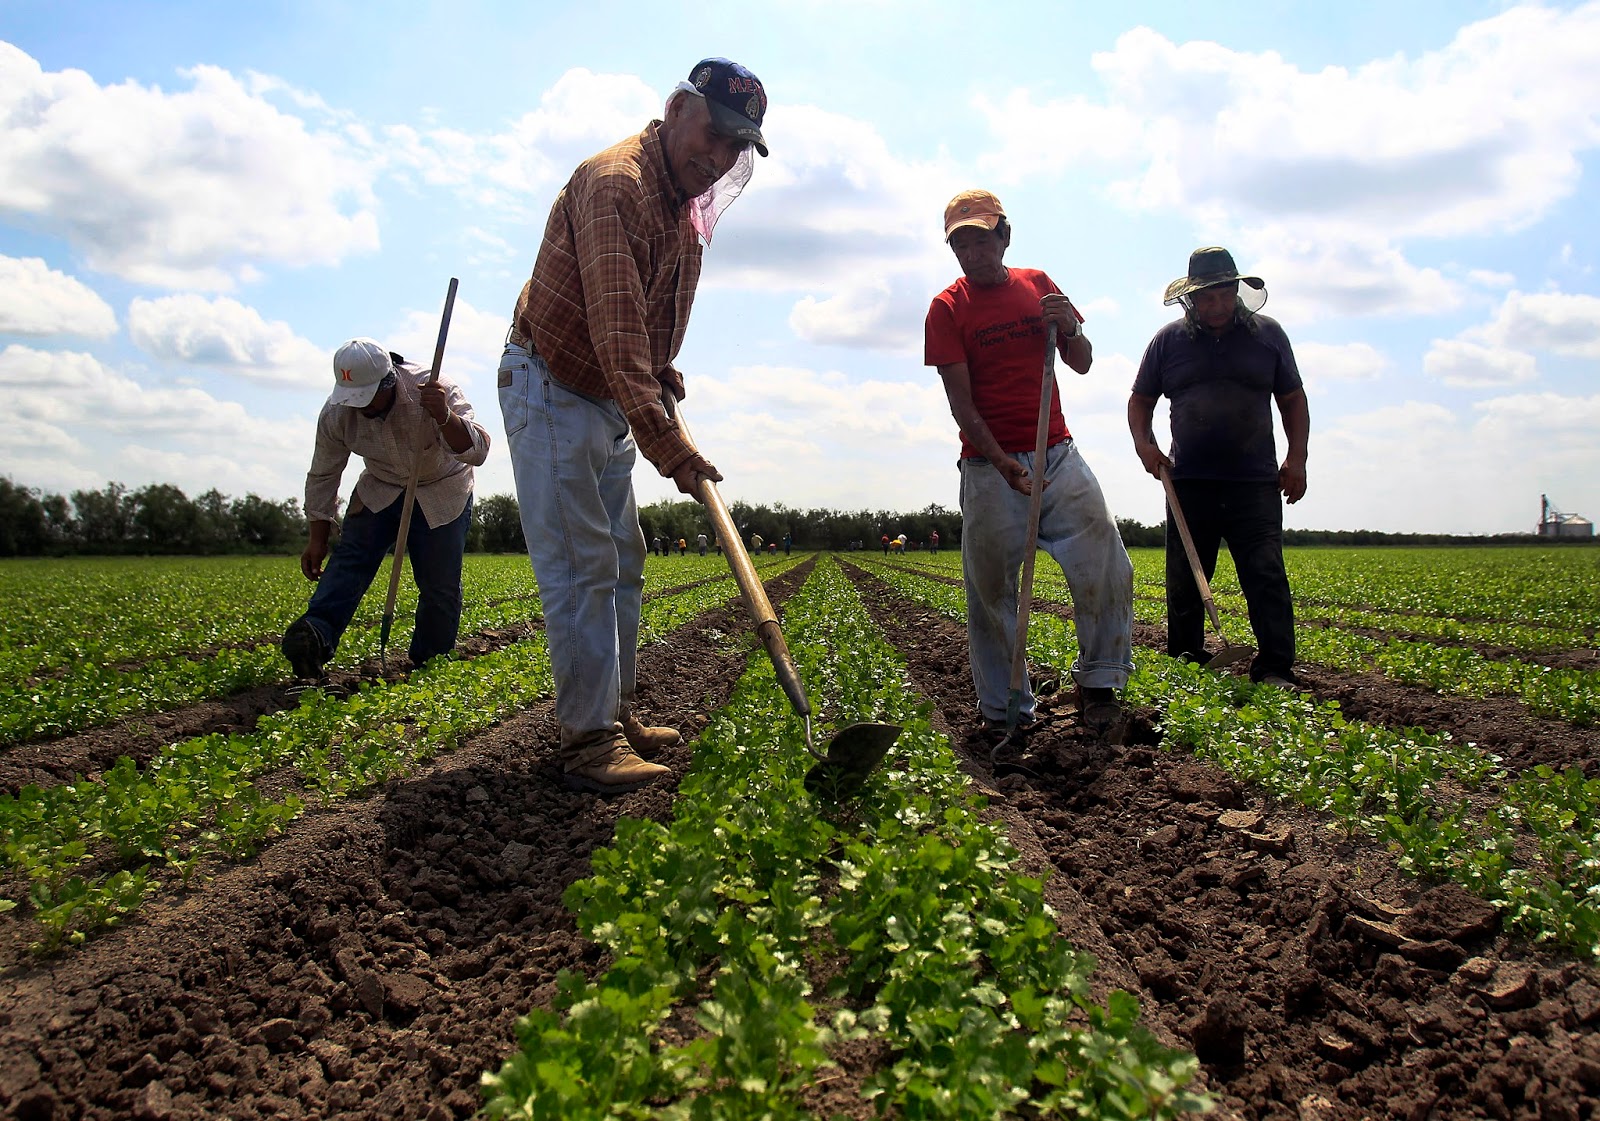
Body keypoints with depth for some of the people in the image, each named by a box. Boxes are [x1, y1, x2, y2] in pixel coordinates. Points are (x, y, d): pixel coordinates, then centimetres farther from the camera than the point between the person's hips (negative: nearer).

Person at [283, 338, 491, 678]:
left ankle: (430, 665, 10)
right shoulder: (335, 413, -19)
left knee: (440, 585, -4)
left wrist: (444, 417, -57)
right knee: (350, 557, -19)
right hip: (379, 492, 3)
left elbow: (477, 452, -38)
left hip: (442, 494, -2)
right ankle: (316, 635, -36)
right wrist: (317, 539, -3)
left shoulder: (436, 391, -29)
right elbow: (322, 475, -5)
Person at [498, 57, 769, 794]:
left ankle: (616, 713, 22)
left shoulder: (687, 205, 8)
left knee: (621, 563, 12)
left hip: (611, 401, 10)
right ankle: (588, 739, -8)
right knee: (580, 566, -12)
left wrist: (665, 390, 4)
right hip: (549, 390, -10)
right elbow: (617, 330, -32)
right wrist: (665, 442, -35)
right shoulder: (615, 183, -22)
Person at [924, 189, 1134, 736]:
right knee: (992, 589, 1)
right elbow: (961, 402, -9)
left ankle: (1098, 681, 11)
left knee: (1106, 567, -7)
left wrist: (1069, 328, -10)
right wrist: (1005, 465, -22)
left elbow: (1082, 364, 13)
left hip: (1057, 454, 3)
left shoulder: (1038, 285, 10)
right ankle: (1005, 712, 12)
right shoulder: (947, 308, -1)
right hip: (990, 466, -3)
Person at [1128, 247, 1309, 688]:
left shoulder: (1267, 333, 10)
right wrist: (1144, 444, -3)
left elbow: (1293, 400, 14)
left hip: (1255, 484, -1)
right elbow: (1140, 400, 15)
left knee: (1267, 576, -9)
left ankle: (1276, 672, -6)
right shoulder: (1169, 339, 8)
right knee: (1184, 582, 5)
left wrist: (1296, 459, 3)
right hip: (1190, 484, 1)